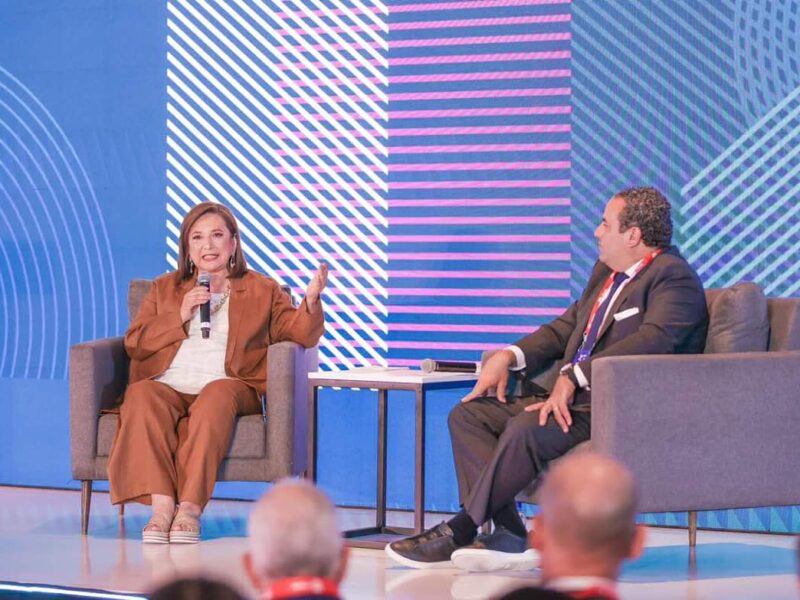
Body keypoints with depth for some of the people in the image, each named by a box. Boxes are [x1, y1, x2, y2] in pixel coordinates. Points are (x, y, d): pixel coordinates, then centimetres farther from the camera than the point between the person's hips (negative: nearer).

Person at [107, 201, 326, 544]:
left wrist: (311, 300, -11)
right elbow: (134, 343, 15)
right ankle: (161, 505, -44)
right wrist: (180, 317, 2)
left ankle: (190, 507, -45)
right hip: (167, 388, 2)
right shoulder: (165, 288, 27)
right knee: (142, 395, -34)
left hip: (226, 389, -1)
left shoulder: (262, 291, 21)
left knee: (216, 395, -38)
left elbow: (299, 334, 9)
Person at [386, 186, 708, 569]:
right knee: (468, 414, -4)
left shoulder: (673, 278, -9)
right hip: (574, 396, 10)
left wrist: (573, 376, -30)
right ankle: (507, 535, -18)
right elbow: (566, 327, 23)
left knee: (525, 429, -33)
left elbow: (653, 340, -25)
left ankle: (458, 532, -20)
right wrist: (510, 356, 3)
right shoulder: (606, 270, 21)